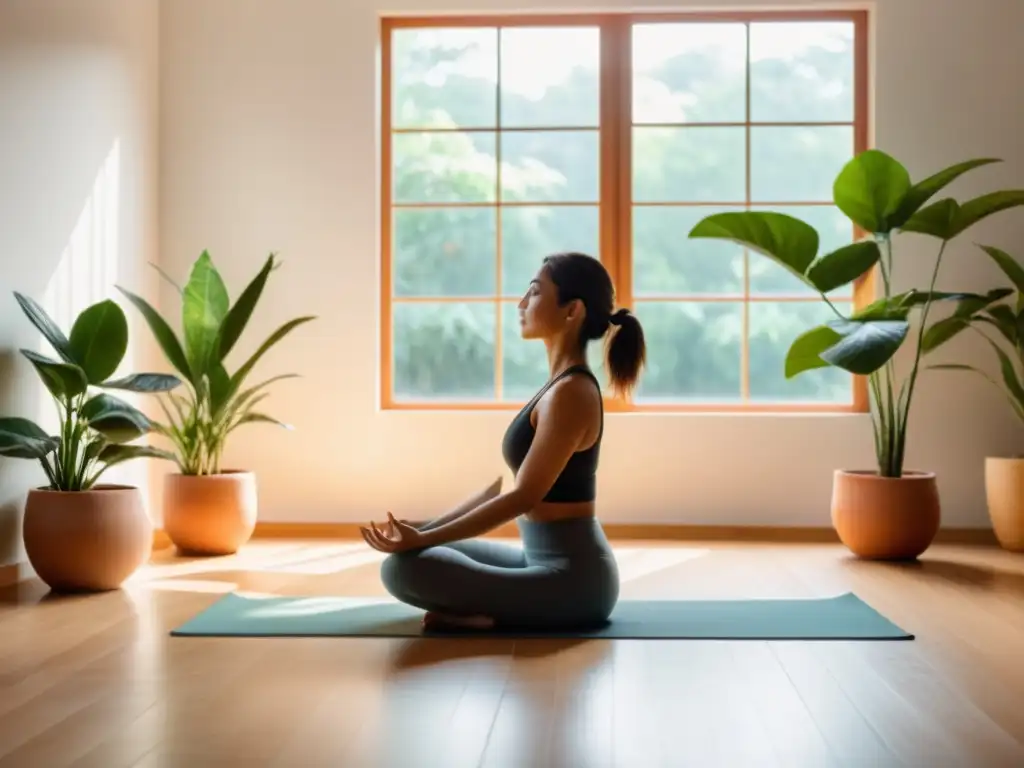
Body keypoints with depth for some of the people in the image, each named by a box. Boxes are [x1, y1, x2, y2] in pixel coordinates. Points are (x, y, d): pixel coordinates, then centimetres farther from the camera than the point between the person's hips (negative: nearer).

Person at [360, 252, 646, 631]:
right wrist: (425, 528, 10)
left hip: (572, 579, -10)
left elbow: (523, 497, -20)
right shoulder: (562, 385, 11)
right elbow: (504, 484, 14)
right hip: (552, 563, 10)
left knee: (403, 568, -19)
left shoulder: (571, 392, -19)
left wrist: (423, 539, -17)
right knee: (421, 555, 19)